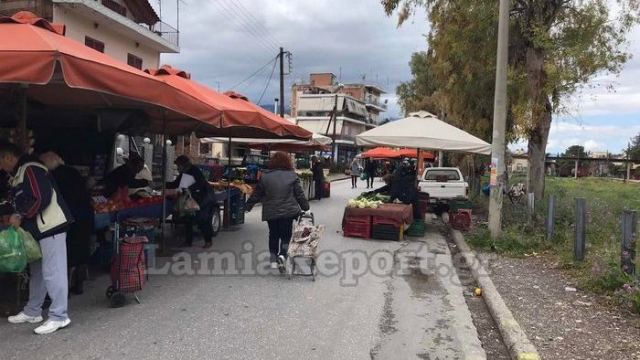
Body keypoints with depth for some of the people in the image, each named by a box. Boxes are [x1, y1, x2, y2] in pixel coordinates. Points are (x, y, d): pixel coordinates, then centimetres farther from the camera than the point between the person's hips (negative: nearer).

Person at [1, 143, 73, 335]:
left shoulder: (31, 169, -15)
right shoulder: (20, 173, 17)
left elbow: (42, 199, -22)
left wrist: (20, 216, -14)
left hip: (51, 227, -11)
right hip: (37, 229, 11)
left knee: (52, 272, -7)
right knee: (37, 271, 19)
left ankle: (59, 317, -2)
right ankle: (32, 312, 31)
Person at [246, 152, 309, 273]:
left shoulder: (265, 177, -2)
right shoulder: (292, 176, -4)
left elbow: (256, 195, 5)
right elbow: (299, 195, 0)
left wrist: (248, 205, 19)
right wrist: (305, 207, 15)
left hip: (271, 213, 1)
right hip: (288, 212, -1)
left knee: (273, 235, 17)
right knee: (286, 235, 9)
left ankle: (273, 260, 21)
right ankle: (282, 255, -14)